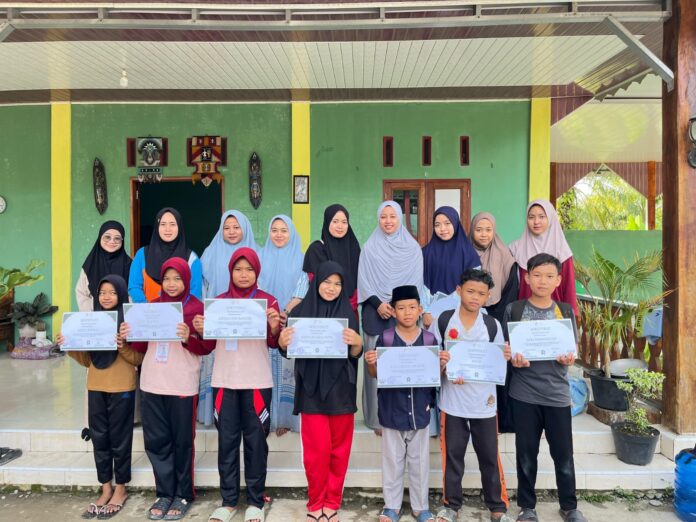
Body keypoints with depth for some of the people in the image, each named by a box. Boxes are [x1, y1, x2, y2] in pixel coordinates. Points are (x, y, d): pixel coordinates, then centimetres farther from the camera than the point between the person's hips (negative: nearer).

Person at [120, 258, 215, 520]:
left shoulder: (197, 308, -5)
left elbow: (207, 347, -9)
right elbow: (142, 346, 13)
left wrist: (189, 338, -27)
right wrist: (129, 337, -6)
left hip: (182, 386, -4)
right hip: (152, 384, 5)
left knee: (182, 441, 6)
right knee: (156, 441, 10)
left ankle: (183, 494, 21)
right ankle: (164, 493, 25)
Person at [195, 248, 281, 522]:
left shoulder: (268, 301, 2)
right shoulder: (218, 301, 8)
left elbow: (274, 344, 0)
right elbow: (209, 344, 10)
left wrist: (275, 327, -21)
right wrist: (200, 330, -10)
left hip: (257, 382, -2)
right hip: (224, 381, 2)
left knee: (255, 440, 4)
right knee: (227, 440, 7)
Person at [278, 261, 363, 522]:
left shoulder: (349, 313, 2)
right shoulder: (301, 310, 0)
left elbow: (355, 355, 1)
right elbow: (288, 350, 3)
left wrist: (357, 342, -21)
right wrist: (283, 340, -20)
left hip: (341, 390, 1)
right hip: (312, 389, -1)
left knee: (339, 449, 8)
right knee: (316, 450, 1)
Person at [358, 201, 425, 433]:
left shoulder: (412, 247, 7)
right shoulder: (370, 247, 6)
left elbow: (416, 281, 3)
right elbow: (363, 280, 2)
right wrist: (378, 304, -10)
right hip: (376, 313, 0)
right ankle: (378, 418, 7)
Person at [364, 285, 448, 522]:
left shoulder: (430, 339, -4)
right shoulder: (385, 338, -7)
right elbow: (375, 375, 0)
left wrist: (442, 365, -16)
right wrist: (370, 364, -20)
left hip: (420, 410, 1)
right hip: (392, 410, -1)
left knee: (420, 462, 15)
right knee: (392, 461, 13)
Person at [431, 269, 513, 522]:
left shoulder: (492, 325, -2)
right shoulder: (443, 320, -5)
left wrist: (505, 358, -16)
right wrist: (446, 370, -19)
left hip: (484, 401, 1)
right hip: (453, 401, -1)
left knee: (490, 457, 11)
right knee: (452, 455, 11)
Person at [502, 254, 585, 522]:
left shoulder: (565, 311, 4)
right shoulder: (514, 310, -1)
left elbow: (573, 349, 7)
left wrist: (568, 358, -15)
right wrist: (513, 359, -18)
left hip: (557, 392, 1)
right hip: (524, 393, -1)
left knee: (563, 454, 9)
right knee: (526, 454, 9)